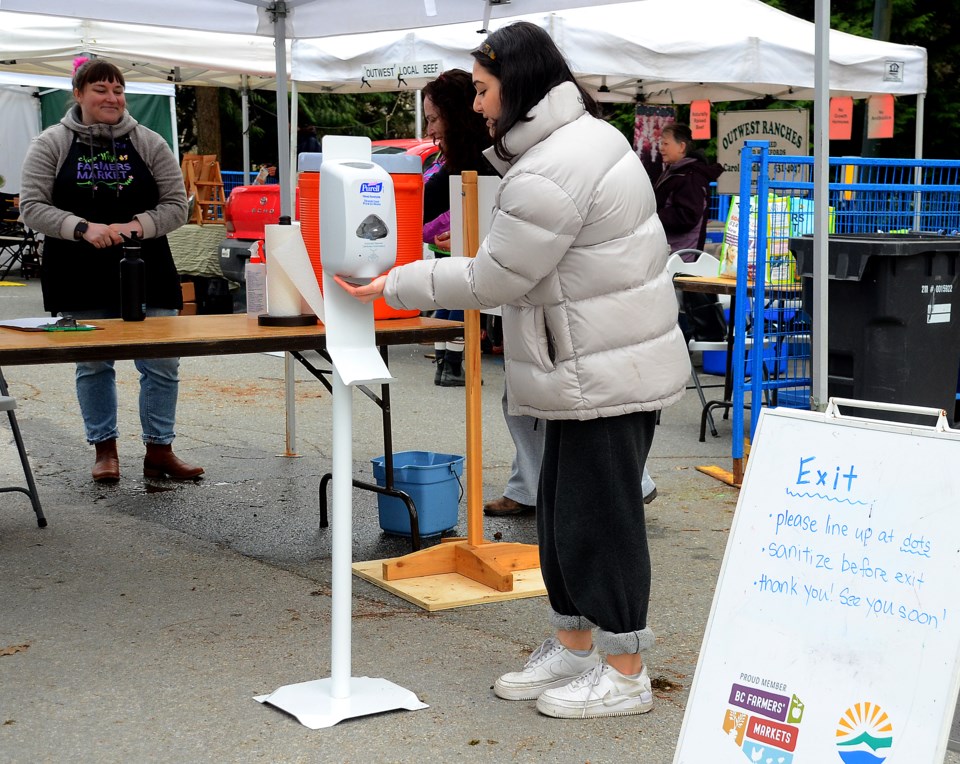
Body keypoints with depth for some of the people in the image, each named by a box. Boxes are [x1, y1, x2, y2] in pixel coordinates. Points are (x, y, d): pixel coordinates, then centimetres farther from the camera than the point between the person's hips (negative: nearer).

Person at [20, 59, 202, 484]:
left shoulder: (149, 144, 5)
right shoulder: (51, 145, 2)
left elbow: (176, 205, 2)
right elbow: (33, 207, -4)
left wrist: (139, 226, -17)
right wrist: (84, 228, -20)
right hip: (81, 281, -1)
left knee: (161, 365, 0)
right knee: (93, 365, 9)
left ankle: (159, 451, 13)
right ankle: (104, 449, 23)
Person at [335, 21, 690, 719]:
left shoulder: (548, 175, -22)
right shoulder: (589, 134, 12)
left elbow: (491, 278, -16)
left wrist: (395, 286, -6)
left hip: (605, 374, -11)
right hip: (608, 364, 11)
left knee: (599, 514, -2)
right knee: (563, 509, 17)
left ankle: (624, 674, 9)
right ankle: (574, 648, 28)